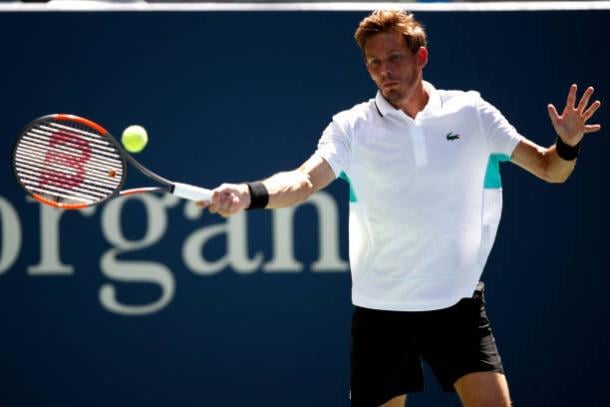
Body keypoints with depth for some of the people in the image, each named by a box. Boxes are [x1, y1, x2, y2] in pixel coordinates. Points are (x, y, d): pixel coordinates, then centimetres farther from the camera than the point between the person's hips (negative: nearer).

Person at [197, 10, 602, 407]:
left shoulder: (471, 112, 0)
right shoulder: (352, 127, -4)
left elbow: (549, 169, 5)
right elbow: (303, 181, -19)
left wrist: (568, 145, -18)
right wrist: (248, 194, -39)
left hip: (459, 303, 0)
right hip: (382, 309, 0)